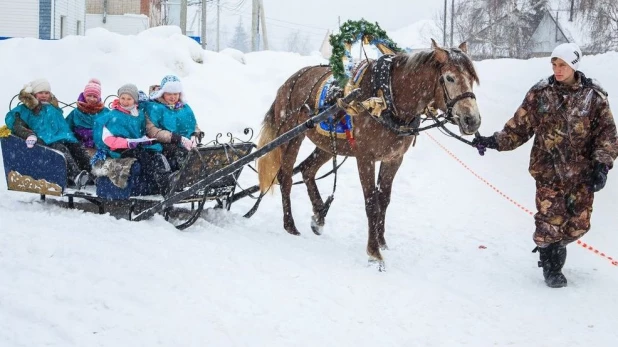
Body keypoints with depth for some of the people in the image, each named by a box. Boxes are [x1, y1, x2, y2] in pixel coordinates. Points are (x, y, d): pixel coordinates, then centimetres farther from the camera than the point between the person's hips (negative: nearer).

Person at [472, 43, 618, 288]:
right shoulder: (540, 94, -2)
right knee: (550, 222, -3)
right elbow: (519, 128, 1)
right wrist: (495, 142, -11)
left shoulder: (594, 96, -3)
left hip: (582, 173, 1)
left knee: (578, 225, 7)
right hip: (548, 171, -1)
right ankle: (551, 268, 20)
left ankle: (554, 247, 37)